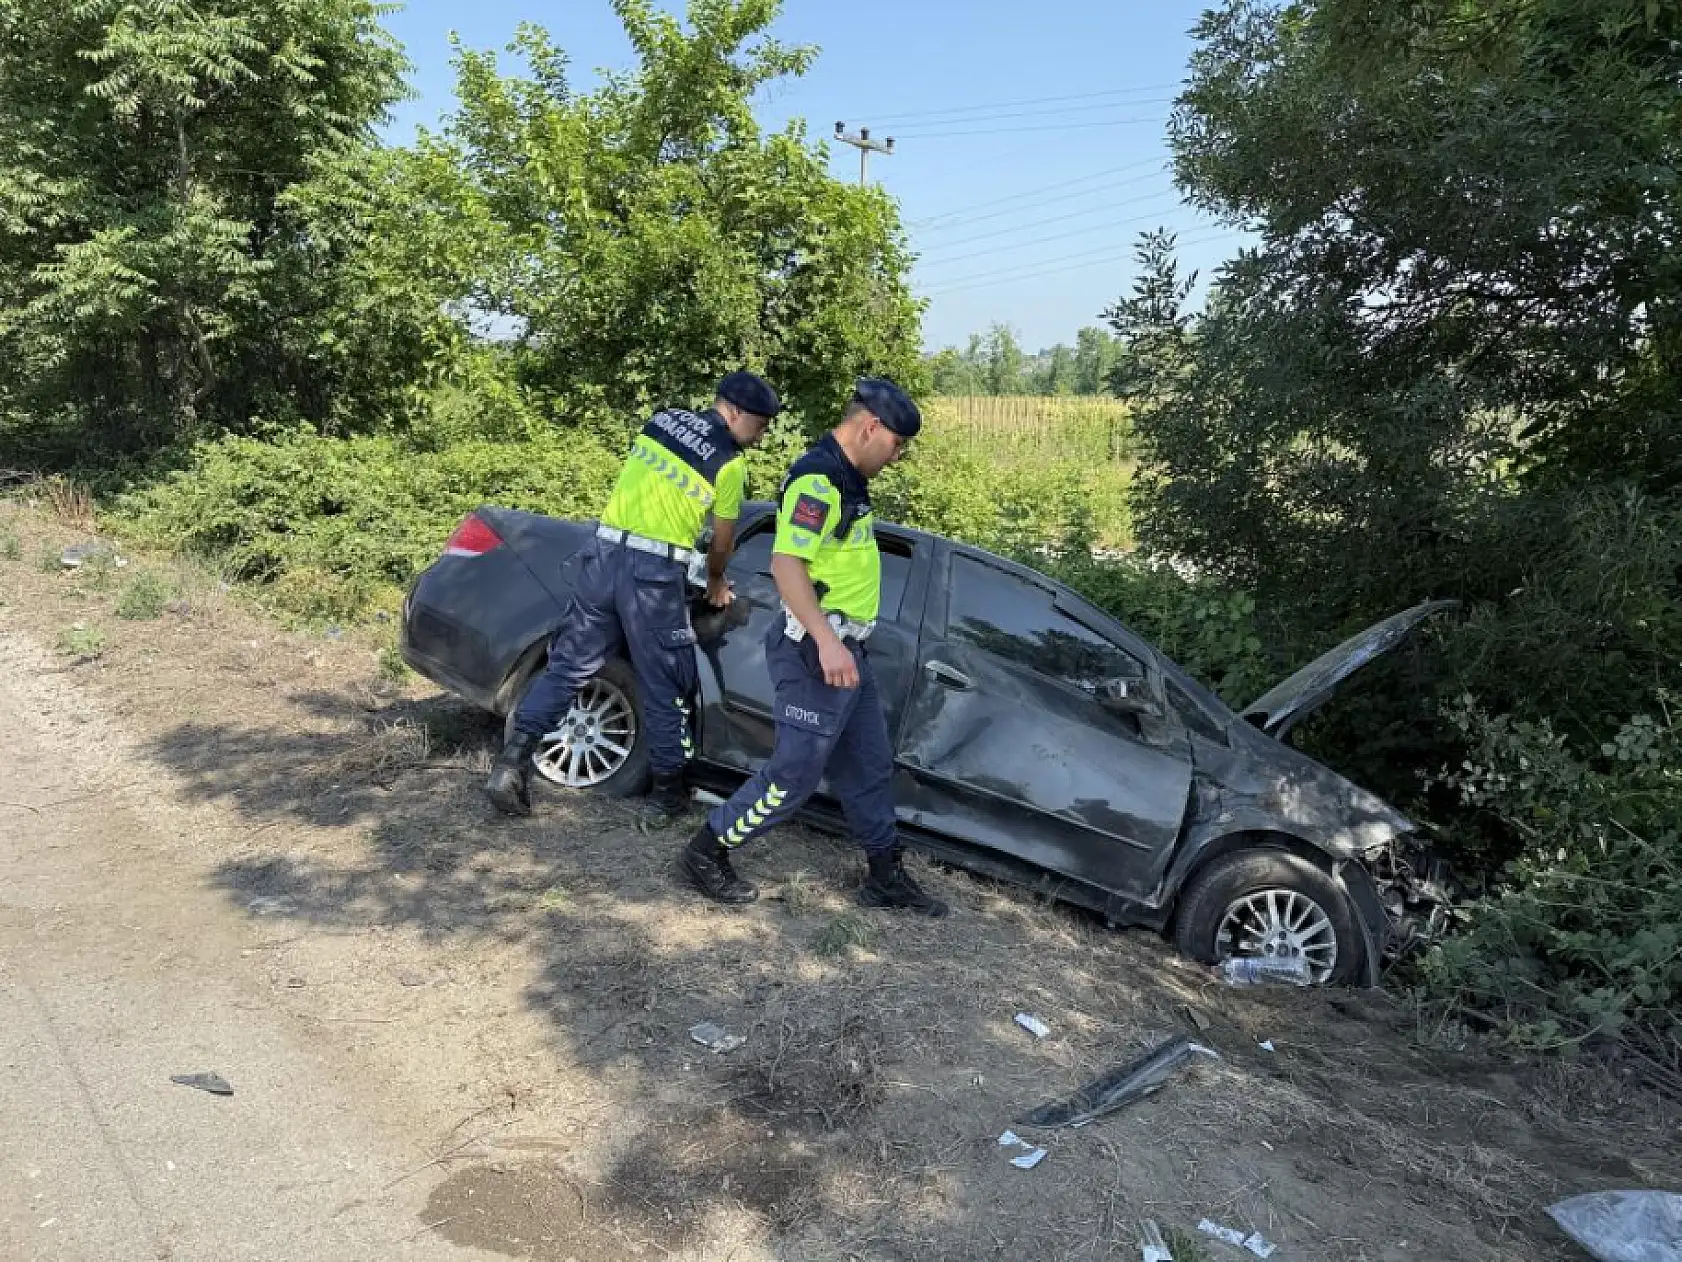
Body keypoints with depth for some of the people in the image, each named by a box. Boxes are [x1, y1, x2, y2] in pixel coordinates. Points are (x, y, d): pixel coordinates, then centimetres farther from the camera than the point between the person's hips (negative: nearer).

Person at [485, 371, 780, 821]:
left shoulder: (662, 419, 14)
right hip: (656, 573, -5)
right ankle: (669, 790, 18)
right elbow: (722, 540, 10)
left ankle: (514, 759, 6)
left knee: (568, 664, 12)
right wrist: (716, 581, 30)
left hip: (603, 554, 5)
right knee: (663, 687, 7)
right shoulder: (731, 462, -1)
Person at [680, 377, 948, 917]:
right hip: (818, 652, -10)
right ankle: (707, 852, 13)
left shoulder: (847, 478, 14)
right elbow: (785, 564, -27)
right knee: (794, 774, -4)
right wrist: (826, 641, -34)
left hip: (847, 651, 10)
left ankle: (885, 877, 27)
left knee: (870, 768, 15)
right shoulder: (818, 479, -18)